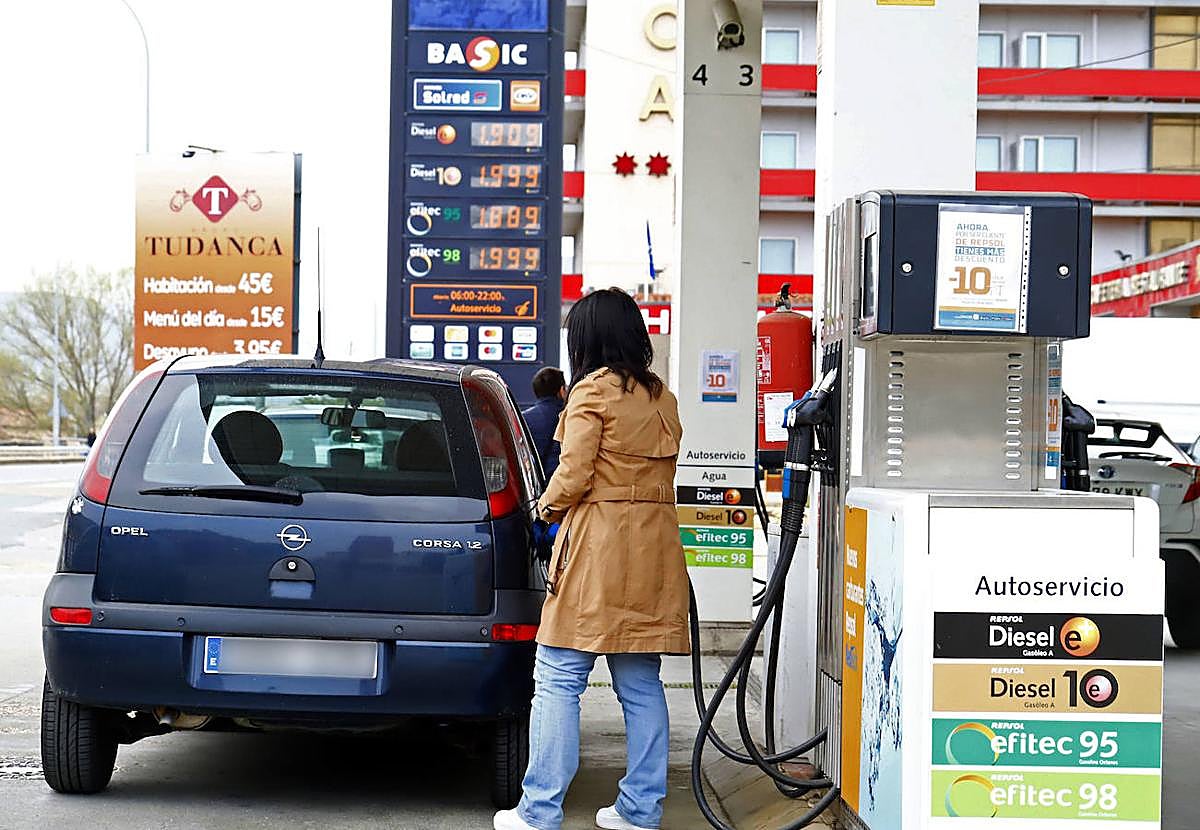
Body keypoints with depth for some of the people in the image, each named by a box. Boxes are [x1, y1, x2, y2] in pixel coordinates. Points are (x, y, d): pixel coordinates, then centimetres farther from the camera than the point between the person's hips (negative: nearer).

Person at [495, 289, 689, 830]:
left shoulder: (594, 389, -7)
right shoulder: (661, 396, 15)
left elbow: (574, 474, -11)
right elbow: (660, 470, 14)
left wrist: (547, 506, 9)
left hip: (597, 549, -7)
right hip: (654, 550, 7)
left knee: (558, 680, -4)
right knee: (640, 684, 10)